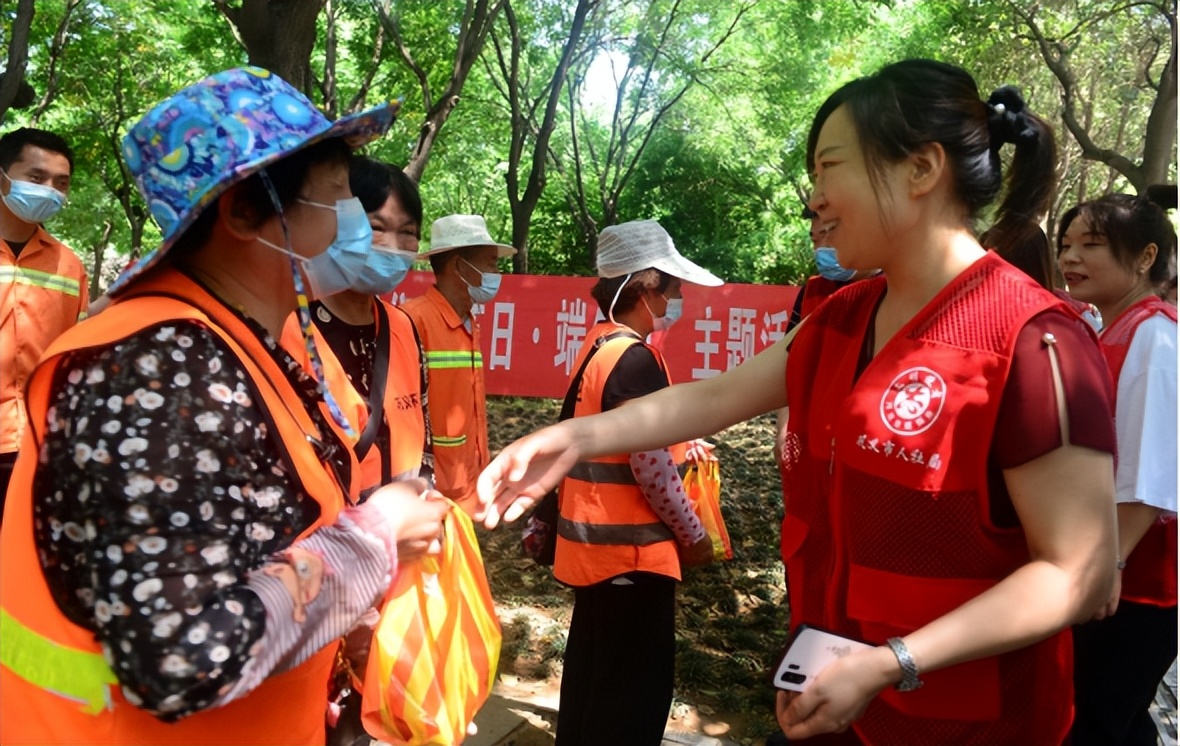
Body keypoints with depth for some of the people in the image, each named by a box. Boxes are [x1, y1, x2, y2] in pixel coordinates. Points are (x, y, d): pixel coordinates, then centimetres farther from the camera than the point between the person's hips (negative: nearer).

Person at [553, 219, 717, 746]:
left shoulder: (597, 347, 8)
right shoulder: (637, 359, -20)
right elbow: (651, 468, -21)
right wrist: (693, 536, -8)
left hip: (593, 543, 9)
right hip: (629, 550, -9)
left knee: (592, 670, 21)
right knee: (635, 684, 4)